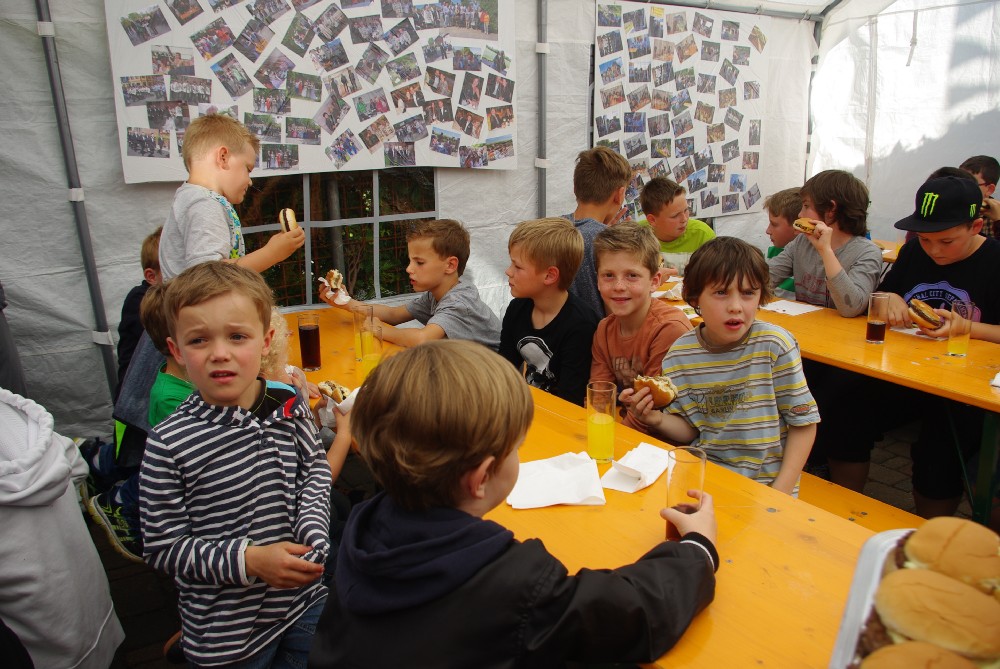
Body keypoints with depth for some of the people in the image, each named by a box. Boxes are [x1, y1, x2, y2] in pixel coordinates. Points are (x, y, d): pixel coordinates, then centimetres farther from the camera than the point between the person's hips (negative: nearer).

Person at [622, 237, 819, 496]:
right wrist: (657, 419, -16)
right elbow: (690, 430, 5)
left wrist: (780, 493, -9)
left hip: (766, 484, -1)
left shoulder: (775, 345, -12)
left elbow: (803, 422, -4)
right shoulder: (679, 356, -6)